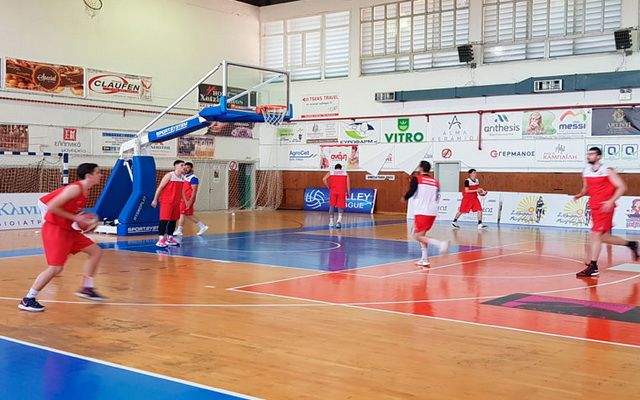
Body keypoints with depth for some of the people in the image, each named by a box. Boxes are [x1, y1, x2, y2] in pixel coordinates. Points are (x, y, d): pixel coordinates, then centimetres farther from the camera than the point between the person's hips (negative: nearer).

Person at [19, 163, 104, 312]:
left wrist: (83, 219, 5)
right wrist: (75, 218, -20)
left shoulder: (85, 192, 10)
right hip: (54, 229, -10)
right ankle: (27, 300, -3)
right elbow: (52, 207, -23)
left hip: (67, 229, 10)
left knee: (96, 251, 9)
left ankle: (87, 288, 15)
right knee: (56, 267, -14)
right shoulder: (75, 189, -20)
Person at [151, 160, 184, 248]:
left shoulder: (182, 178, 9)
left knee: (173, 220, 10)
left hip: (176, 202, 7)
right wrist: (155, 200, -12)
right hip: (166, 202, -7)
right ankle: (161, 240, -12)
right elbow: (160, 187, -10)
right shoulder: (169, 175, -12)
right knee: (164, 220, -11)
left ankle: (170, 238, 20)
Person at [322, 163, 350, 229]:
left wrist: (328, 187, 9)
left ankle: (331, 222, 17)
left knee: (332, 206, 14)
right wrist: (348, 193, 11)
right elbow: (348, 183, 7)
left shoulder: (330, 172, 15)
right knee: (340, 206, 2)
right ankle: (339, 220, -19)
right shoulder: (345, 173, 17)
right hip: (342, 191, 0)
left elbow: (324, 179, 0)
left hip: (333, 191, 1)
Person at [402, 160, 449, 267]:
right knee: (421, 234, 21)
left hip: (422, 212, -6)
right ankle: (424, 259, 15)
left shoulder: (416, 179, -2)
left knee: (418, 236, -3)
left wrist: (404, 198, 8)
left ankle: (440, 243, -23)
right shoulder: (435, 182, 13)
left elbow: (411, 192, -12)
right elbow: (437, 198, 15)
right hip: (433, 212, 7)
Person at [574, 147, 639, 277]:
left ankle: (593, 267, -5)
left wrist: (611, 201, -23)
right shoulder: (586, 172, 9)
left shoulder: (608, 171, -10)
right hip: (594, 208, 7)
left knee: (596, 235, -11)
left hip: (605, 208, -7)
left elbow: (622, 187, -11)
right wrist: (580, 195, 2)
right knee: (604, 237, 12)